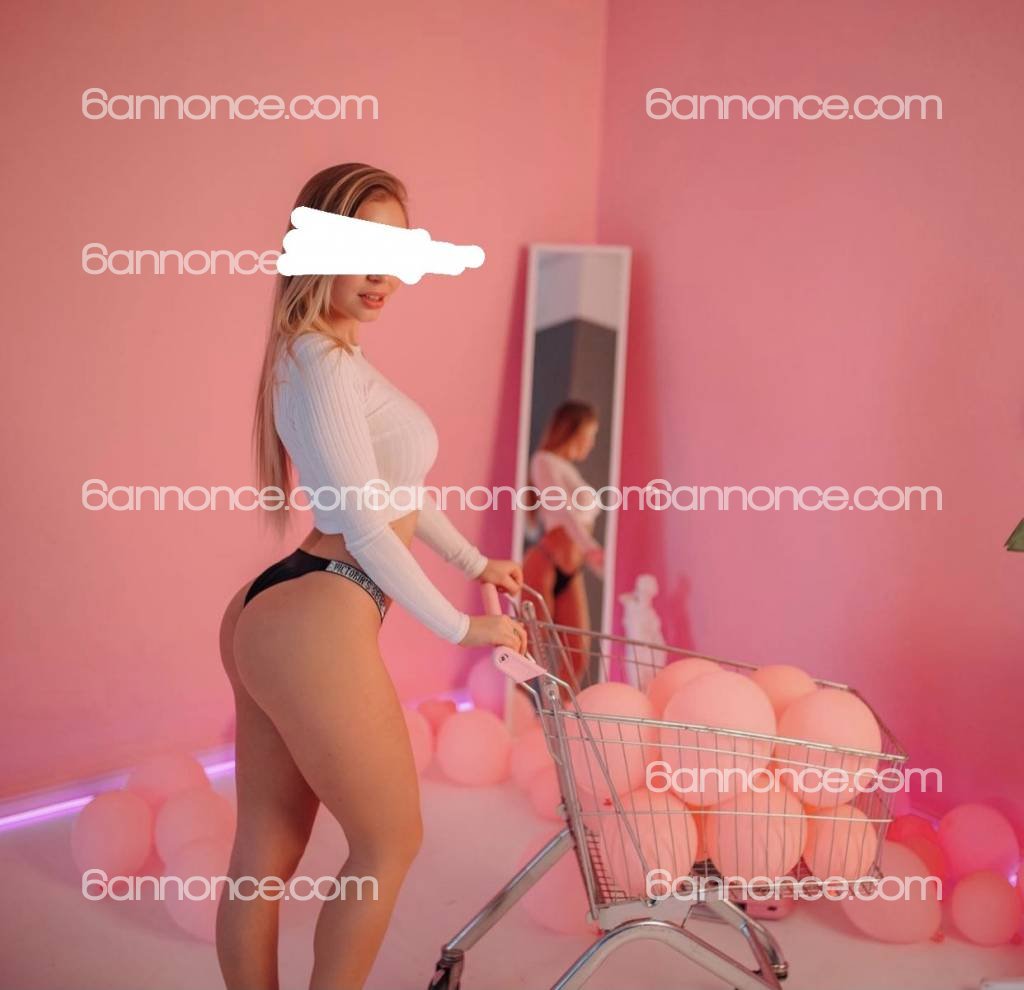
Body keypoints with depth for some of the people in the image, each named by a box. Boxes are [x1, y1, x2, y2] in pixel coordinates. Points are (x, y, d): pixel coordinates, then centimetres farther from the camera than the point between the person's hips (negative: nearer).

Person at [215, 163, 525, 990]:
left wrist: (476, 562, 32)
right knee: (391, 841, 8)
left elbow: (395, 487, 26)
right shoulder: (324, 361, -15)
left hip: (272, 617, 9)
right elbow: (365, 525, -17)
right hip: (317, 627, -9)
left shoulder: (326, 354, 16)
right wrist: (459, 626, -8)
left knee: (265, 854, 15)